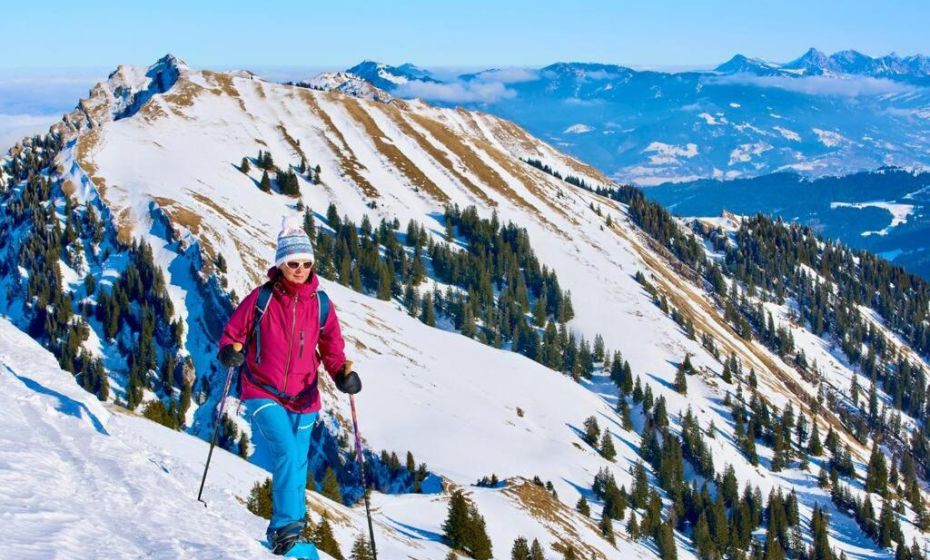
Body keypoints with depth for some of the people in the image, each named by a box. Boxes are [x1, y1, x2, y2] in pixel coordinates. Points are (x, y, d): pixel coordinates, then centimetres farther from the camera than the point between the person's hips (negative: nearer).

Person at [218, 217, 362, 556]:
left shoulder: (321, 304, 1)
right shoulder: (261, 299, -5)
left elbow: (332, 350, 6)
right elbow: (233, 333, 3)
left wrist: (343, 373, -14)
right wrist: (231, 351, -20)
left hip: (303, 400, 3)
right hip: (263, 395, -3)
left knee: (297, 470, 9)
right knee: (287, 455, -23)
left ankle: (282, 536, 24)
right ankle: (287, 528, -18)